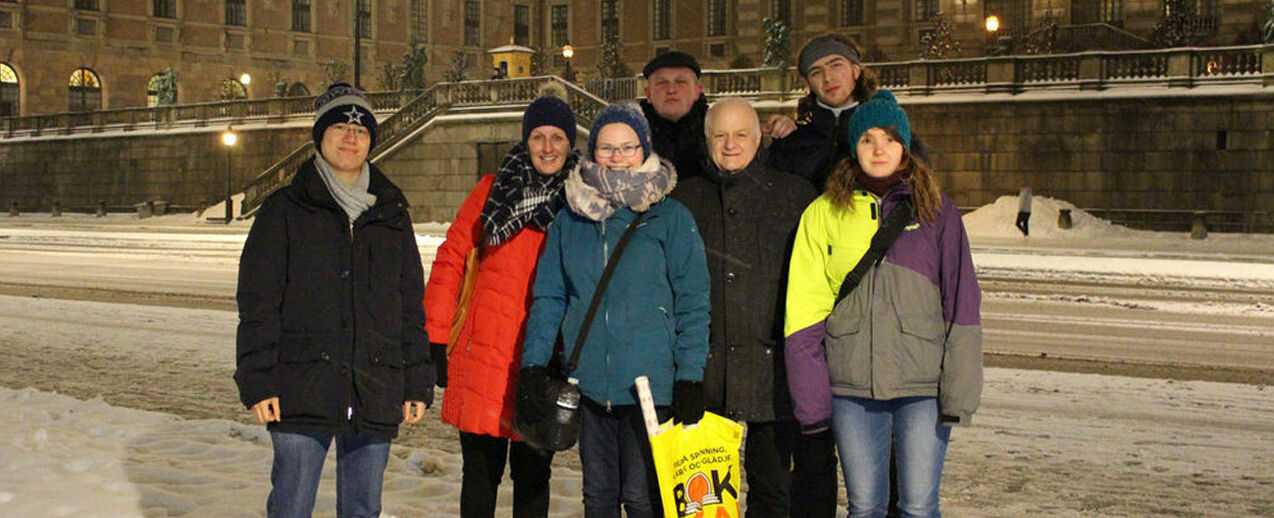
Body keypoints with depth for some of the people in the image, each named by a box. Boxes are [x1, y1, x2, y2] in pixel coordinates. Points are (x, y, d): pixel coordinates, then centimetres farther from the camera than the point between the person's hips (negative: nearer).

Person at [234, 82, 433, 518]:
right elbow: (257, 302, 0)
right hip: (302, 390, -3)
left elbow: (411, 305, 14)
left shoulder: (392, 214, 14)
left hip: (376, 395, 3)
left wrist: (418, 383, 8)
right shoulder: (286, 209, 4)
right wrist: (257, 381, -8)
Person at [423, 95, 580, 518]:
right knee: (481, 472, 8)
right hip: (486, 353, 0)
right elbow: (450, 258, 5)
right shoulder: (495, 190, 4)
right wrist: (436, 337, 0)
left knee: (532, 475, 9)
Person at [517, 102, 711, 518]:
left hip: (649, 386, -4)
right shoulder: (570, 219, 9)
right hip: (589, 384, 4)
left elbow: (693, 304, -2)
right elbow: (548, 296, 10)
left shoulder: (670, 218, -1)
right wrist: (533, 366, 0)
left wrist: (690, 378, -8)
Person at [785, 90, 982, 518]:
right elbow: (804, 311, 2)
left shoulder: (937, 211, 4)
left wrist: (959, 392, -5)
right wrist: (810, 396, -4)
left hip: (922, 386, -1)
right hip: (851, 387, 1)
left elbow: (962, 307, 2)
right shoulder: (824, 213, 5)